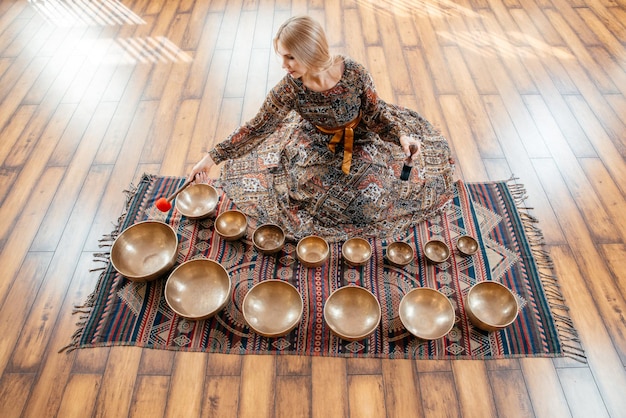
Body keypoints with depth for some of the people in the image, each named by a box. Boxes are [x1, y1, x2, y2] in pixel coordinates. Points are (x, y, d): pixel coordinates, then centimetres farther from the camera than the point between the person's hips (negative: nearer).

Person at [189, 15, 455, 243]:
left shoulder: (354, 74, -29)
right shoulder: (289, 88, -25)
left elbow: (376, 114, -14)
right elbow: (258, 127, -17)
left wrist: (401, 136, -33)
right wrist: (213, 157, -19)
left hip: (360, 140, 0)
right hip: (316, 145, 1)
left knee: (373, 199, -12)